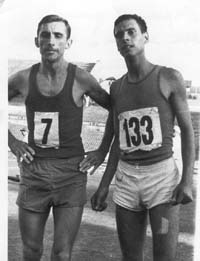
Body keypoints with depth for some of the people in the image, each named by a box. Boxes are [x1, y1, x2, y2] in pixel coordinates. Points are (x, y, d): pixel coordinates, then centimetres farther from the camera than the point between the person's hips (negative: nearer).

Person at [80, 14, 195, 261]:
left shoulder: (170, 77, -4)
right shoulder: (116, 88, 9)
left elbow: (187, 130, -4)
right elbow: (118, 142, 12)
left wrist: (187, 180, -15)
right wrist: (104, 187, 6)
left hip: (163, 177, -4)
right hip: (127, 180, 4)